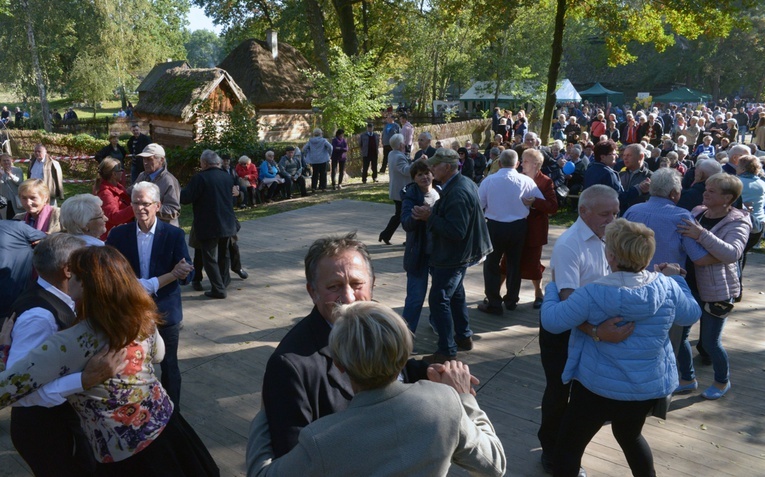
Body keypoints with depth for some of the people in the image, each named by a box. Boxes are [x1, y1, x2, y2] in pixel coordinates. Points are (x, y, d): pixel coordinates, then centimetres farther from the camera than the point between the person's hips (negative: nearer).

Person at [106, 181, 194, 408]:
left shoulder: (174, 234, -9)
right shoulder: (119, 234, -3)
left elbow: (189, 272, -13)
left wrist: (183, 272, -37)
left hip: (165, 311, -1)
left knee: (169, 365, 12)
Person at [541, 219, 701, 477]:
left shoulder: (593, 294, -25)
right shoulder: (667, 287, -11)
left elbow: (552, 322, -16)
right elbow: (691, 314, 8)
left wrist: (553, 287, 1)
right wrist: (677, 278, 21)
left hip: (600, 387, -5)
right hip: (650, 387, 5)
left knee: (569, 444, 13)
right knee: (630, 436, 32)